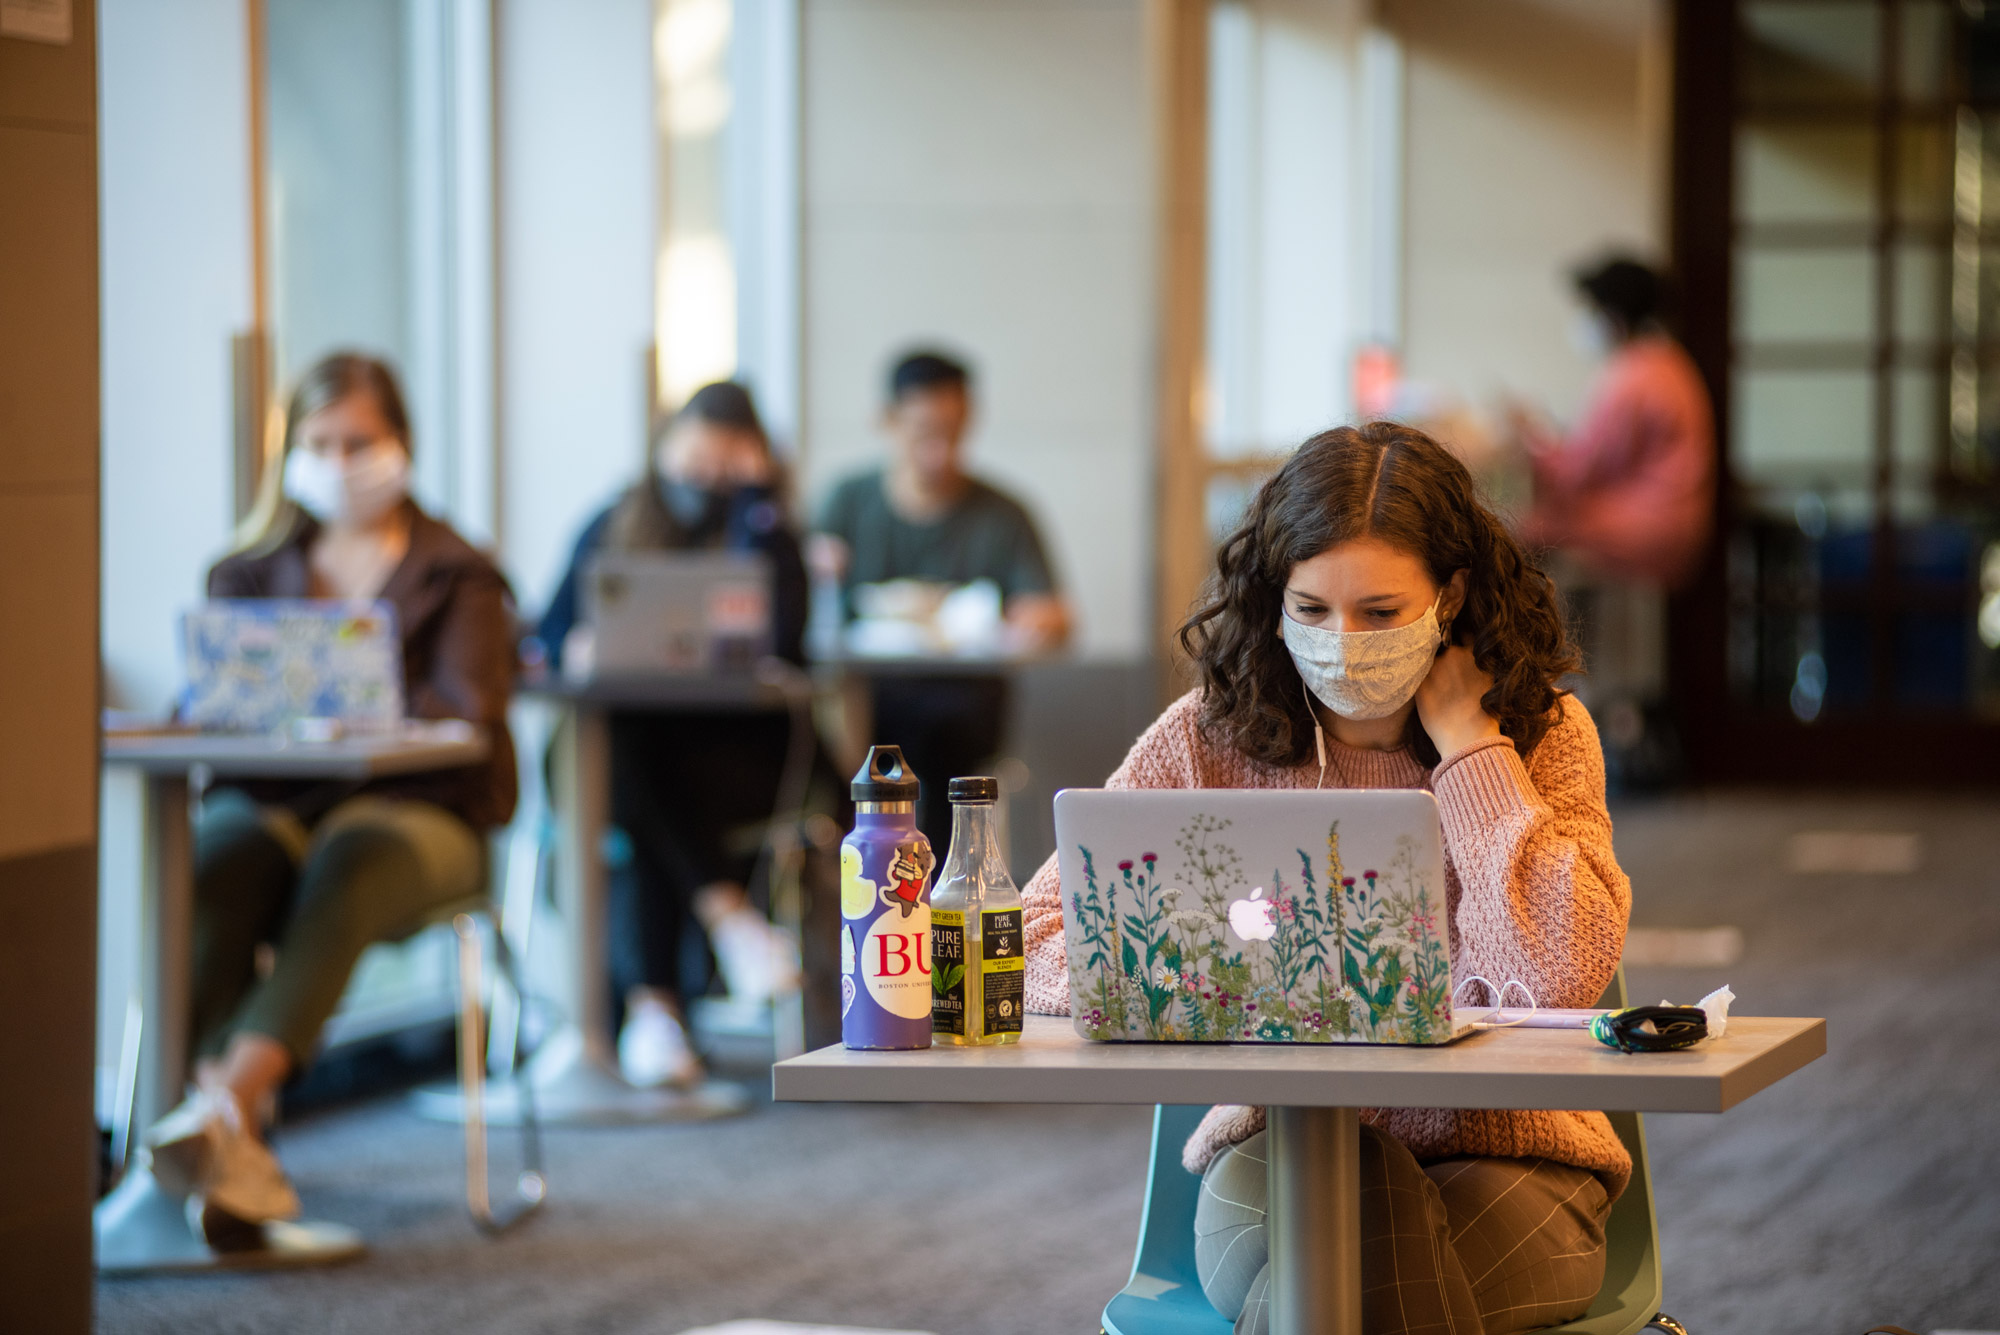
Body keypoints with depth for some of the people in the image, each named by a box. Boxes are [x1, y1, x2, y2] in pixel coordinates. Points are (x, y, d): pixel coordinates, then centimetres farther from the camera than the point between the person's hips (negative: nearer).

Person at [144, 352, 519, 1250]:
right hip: (269, 800, 2)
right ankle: (235, 1145, -48)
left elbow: (467, 711, -6)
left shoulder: (457, 576, 12)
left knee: (347, 862, -38)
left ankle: (231, 1101, -57)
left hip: (411, 810, -2)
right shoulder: (249, 574, 21)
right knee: (218, 857, -34)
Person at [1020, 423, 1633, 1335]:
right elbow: (1034, 943, 0)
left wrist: (1466, 736, -11)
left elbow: (1563, 975, -18)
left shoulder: (1542, 734, 0)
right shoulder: (1209, 740, 3)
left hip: (1501, 1163, -1)